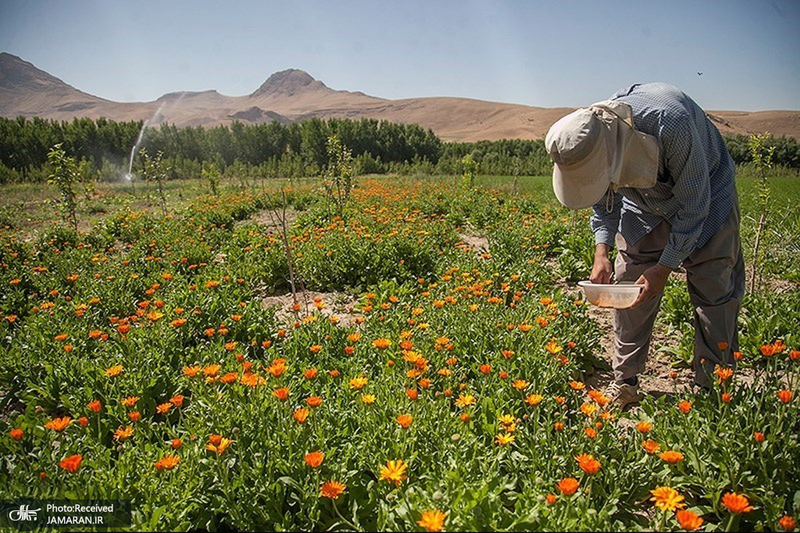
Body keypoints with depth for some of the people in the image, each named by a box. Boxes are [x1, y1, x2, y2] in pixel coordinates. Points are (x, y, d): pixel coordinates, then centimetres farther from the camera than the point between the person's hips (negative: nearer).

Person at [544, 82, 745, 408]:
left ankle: (712, 388, 5)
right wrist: (602, 250, -18)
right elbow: (605, 198, -4)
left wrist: (665, 268, -29)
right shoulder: (588, 140, -24)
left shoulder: (669, 123, -40)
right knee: (627, 283, -4)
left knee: (715, 290, -8)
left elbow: (693, 205, -29)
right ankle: (625, 384, 7)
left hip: (704, 194, -3)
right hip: (644, 202, 4)